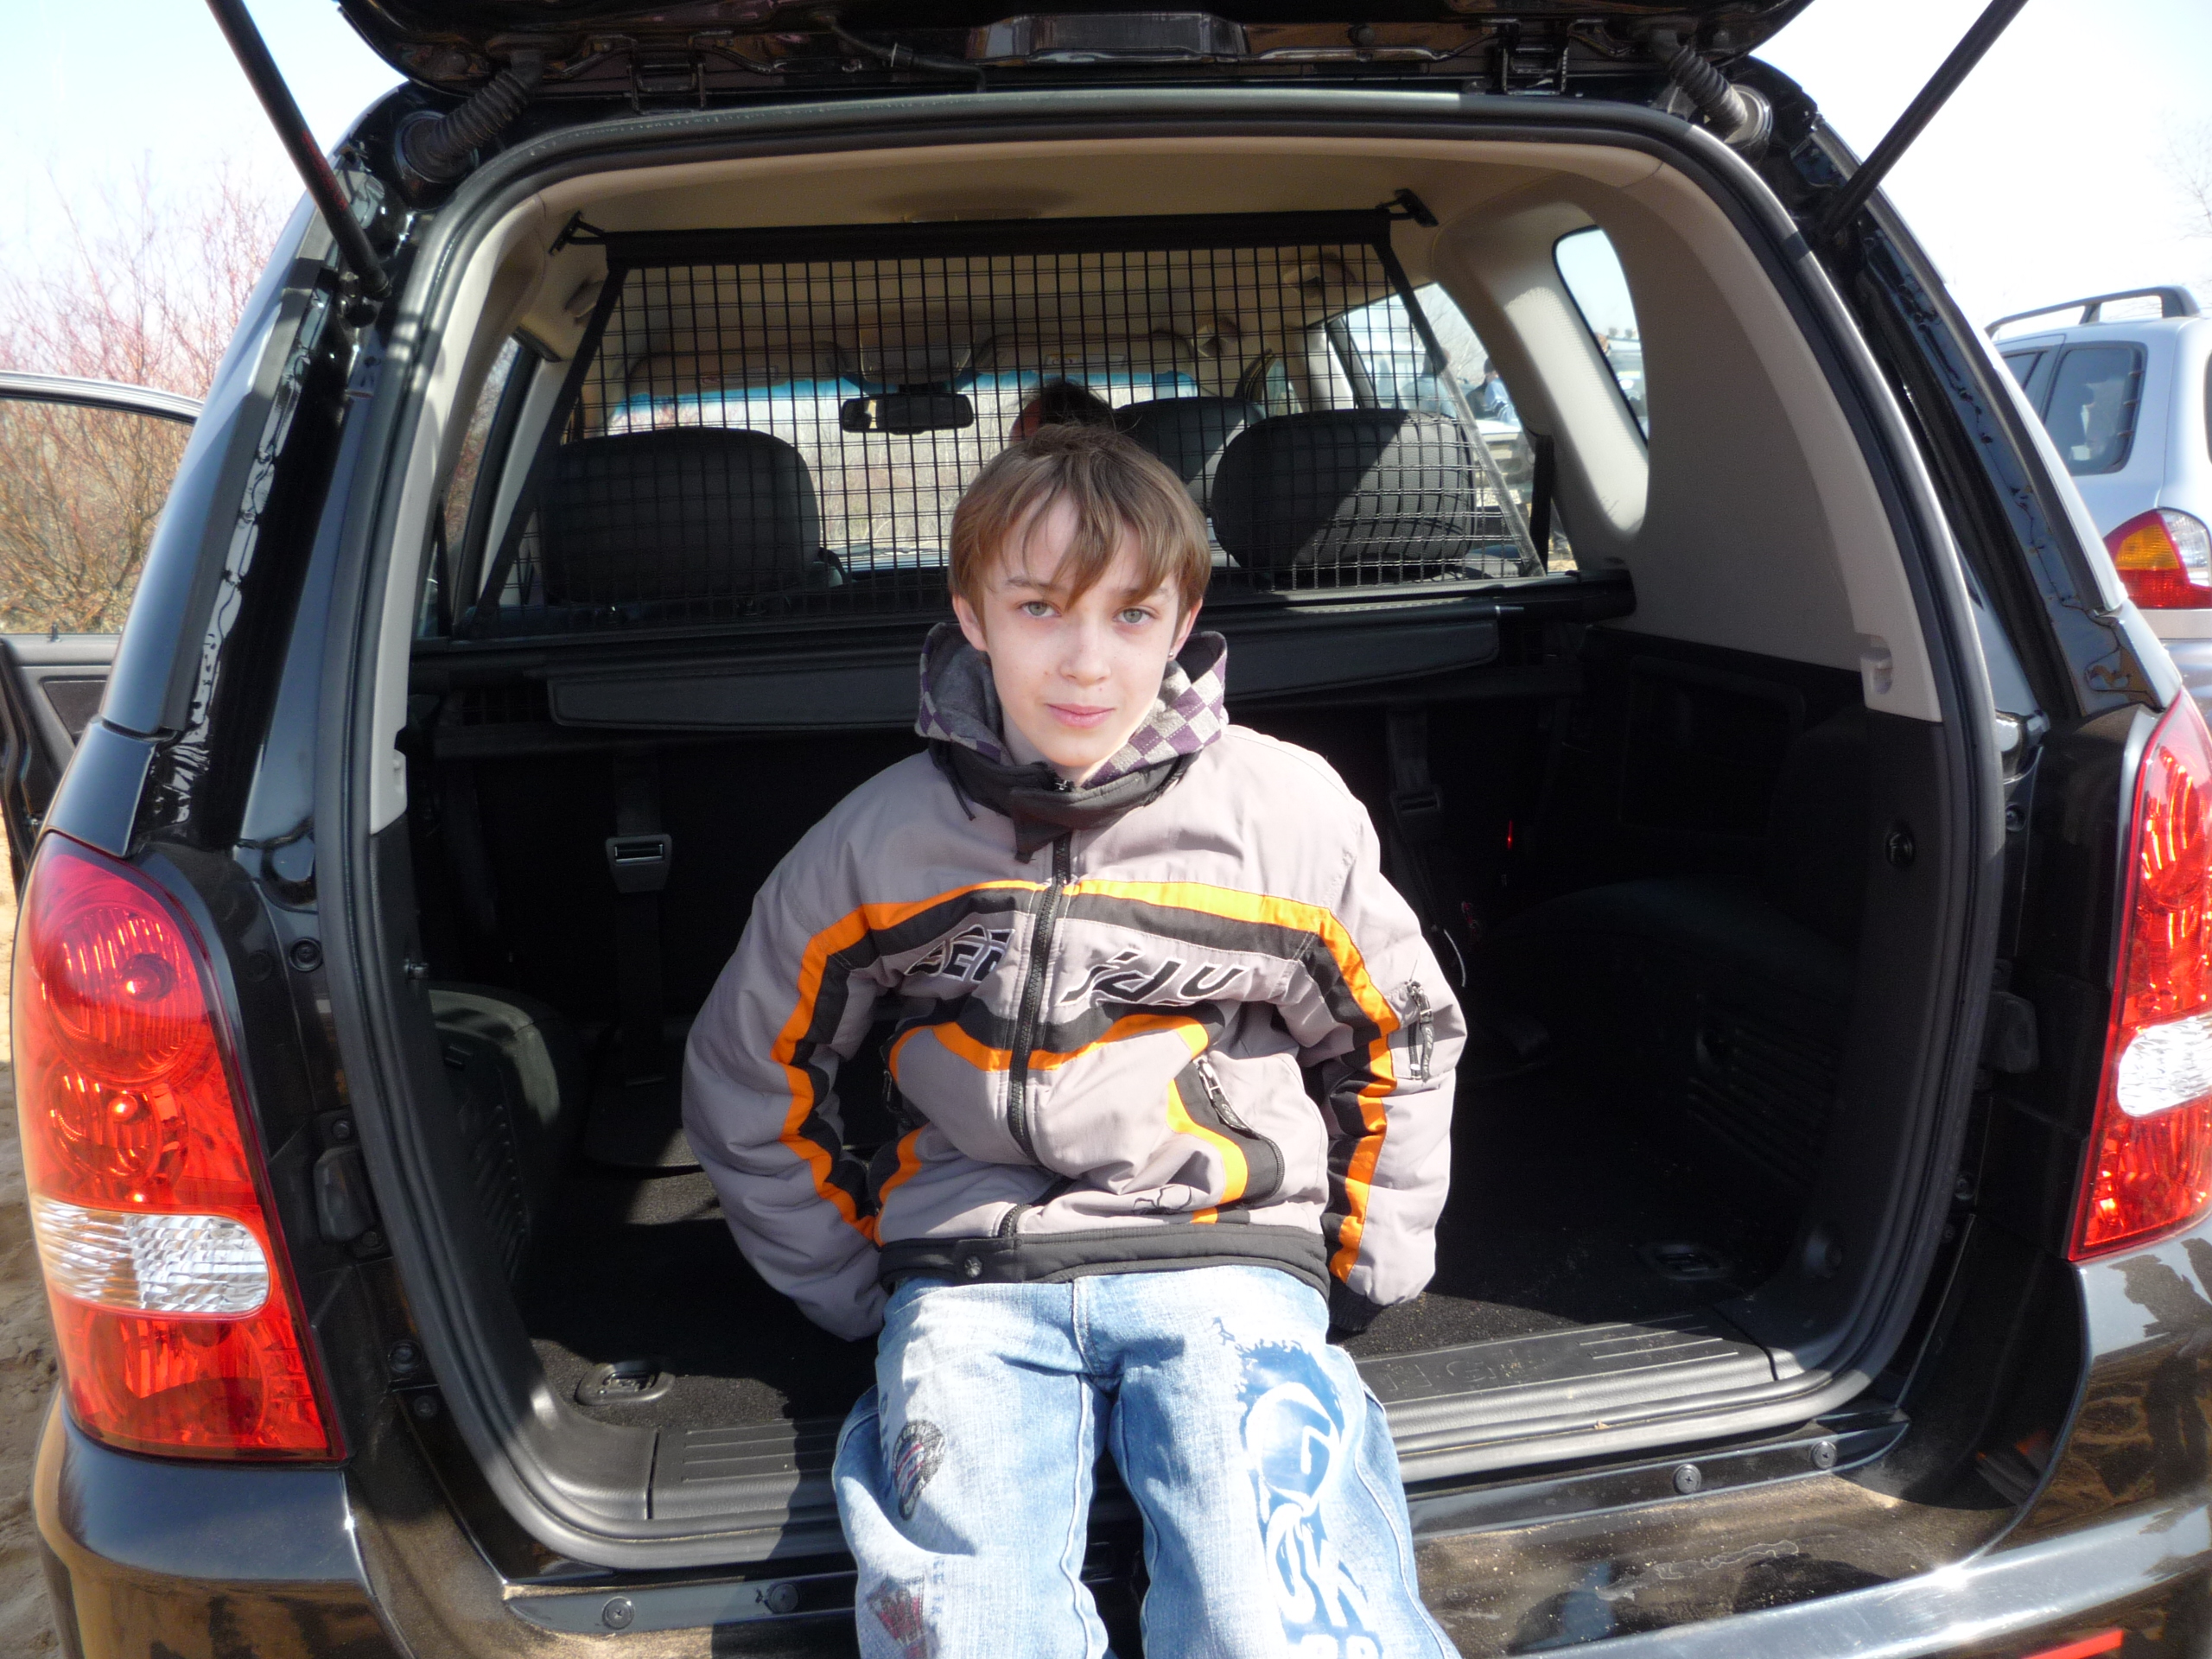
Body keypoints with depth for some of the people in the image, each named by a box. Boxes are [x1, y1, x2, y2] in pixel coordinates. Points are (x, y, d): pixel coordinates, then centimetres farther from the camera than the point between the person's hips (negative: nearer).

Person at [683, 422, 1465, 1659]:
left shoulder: (1290, 813, 0)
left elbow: (1398, 1042, 14)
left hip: (1225, 1252, 0)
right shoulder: (878, 844, 1)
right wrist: (858, 1291, 11)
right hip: (972, 1274, 1)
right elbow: (749, 1087, 14)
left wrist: (1360, 1276, 10)